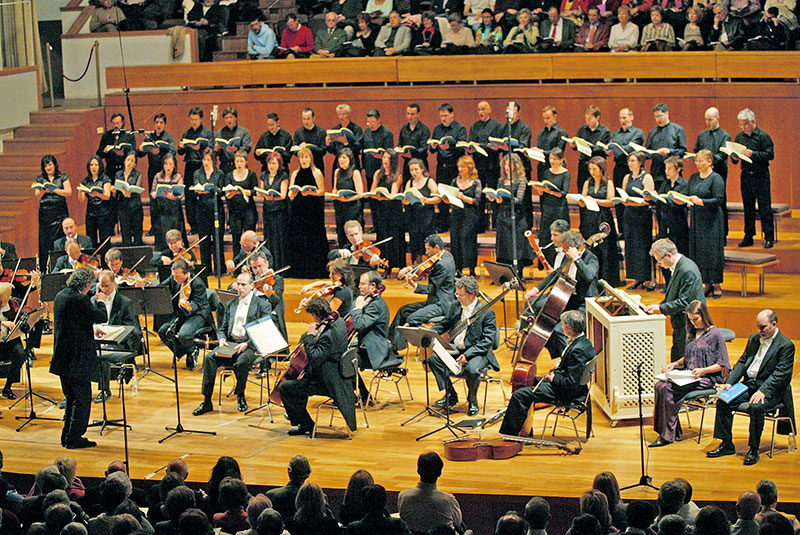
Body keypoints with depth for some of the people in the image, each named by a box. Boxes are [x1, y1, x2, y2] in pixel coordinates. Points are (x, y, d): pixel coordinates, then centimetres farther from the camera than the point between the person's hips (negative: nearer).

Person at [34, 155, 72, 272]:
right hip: (45, 213, 2)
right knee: (44, 242, -4)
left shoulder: (63, 178, 9)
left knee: (60, 241, -10)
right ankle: (44, 270, -3)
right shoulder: (40, 179, 13)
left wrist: (54, 190, -14)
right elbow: (36, 197, 6)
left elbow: (69, 193, -3)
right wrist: (43, 191, -15)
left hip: (60, 213, -2)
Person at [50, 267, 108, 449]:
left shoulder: (60, 296, 8)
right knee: (82, 398, 0)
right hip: (77, 358, -9)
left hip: (62, 357, 9)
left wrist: (91, 330, 28)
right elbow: (102, 317, -15)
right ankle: (74, 438, 2)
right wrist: (100, 301, 3)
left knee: (71, 397, 19)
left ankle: (67, 435, 23)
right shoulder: (79, 299, -20)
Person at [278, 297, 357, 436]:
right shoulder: (339, 321, 2)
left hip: (327, 383, -11)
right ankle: (299, 422, 43)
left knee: (284, 387, -9)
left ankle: (308, 425, 3)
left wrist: (310, 336, -24)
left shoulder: (328, 335, -30)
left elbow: (314, 359, -31)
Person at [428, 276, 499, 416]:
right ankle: (450, 396, -3)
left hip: (477, 352, -6)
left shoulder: (487, 313, -11)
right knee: (433, 359, -17)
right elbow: (443, 324, 17)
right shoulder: (454, 306, 8)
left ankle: (472, 400, -3)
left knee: (472, 369, -36)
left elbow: (488, 340, -16)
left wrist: (467, 354, -26)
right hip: (455, 349, 6)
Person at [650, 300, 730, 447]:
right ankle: (664, 432, -23)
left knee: (669, 389, -28)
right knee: (660, 386, -21)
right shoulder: (693, 333, 18)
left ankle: (668, 435, -20)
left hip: (706, 379, -7)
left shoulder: (714, 334, -4)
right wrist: (675, 364, 7)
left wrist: (703, 370, -19)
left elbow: (722, 364, -6)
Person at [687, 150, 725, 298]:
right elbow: (689, 196, 17)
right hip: (697, 219, 7)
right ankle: (707, 284, 13)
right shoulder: (694, 178, 13)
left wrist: (701, 201, -23)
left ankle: (717, 285, 3)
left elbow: (719, 200, -15)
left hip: (712, 220, -7)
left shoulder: (716, 179, -8)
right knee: (699, 251, 5)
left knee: (712, 251, -5)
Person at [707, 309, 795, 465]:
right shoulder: (754, 339, 14)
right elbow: (742, 362, 14)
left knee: (756, 407, -35)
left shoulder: (786, 345, -8)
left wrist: (762, 391, -28)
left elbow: (780, 374, -16)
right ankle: (726, 444, -4)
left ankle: (753, 450, -21)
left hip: (770, 390, -7)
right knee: (722, 401, -14)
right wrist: (729, 382, -1)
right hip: (749, 384, 7)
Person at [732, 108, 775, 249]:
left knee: (764, 208, -4)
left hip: (761, 176, -5)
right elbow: (733, 155, 17)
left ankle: (769, 237, 0)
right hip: (745, 176, 5)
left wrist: (753, 154, -22)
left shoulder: (763, 136, -6)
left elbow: (770, 154, -13)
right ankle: (748, 236, 16)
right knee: (748, 207, 9)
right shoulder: (740, 137, 10)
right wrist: (734, 157, -5)